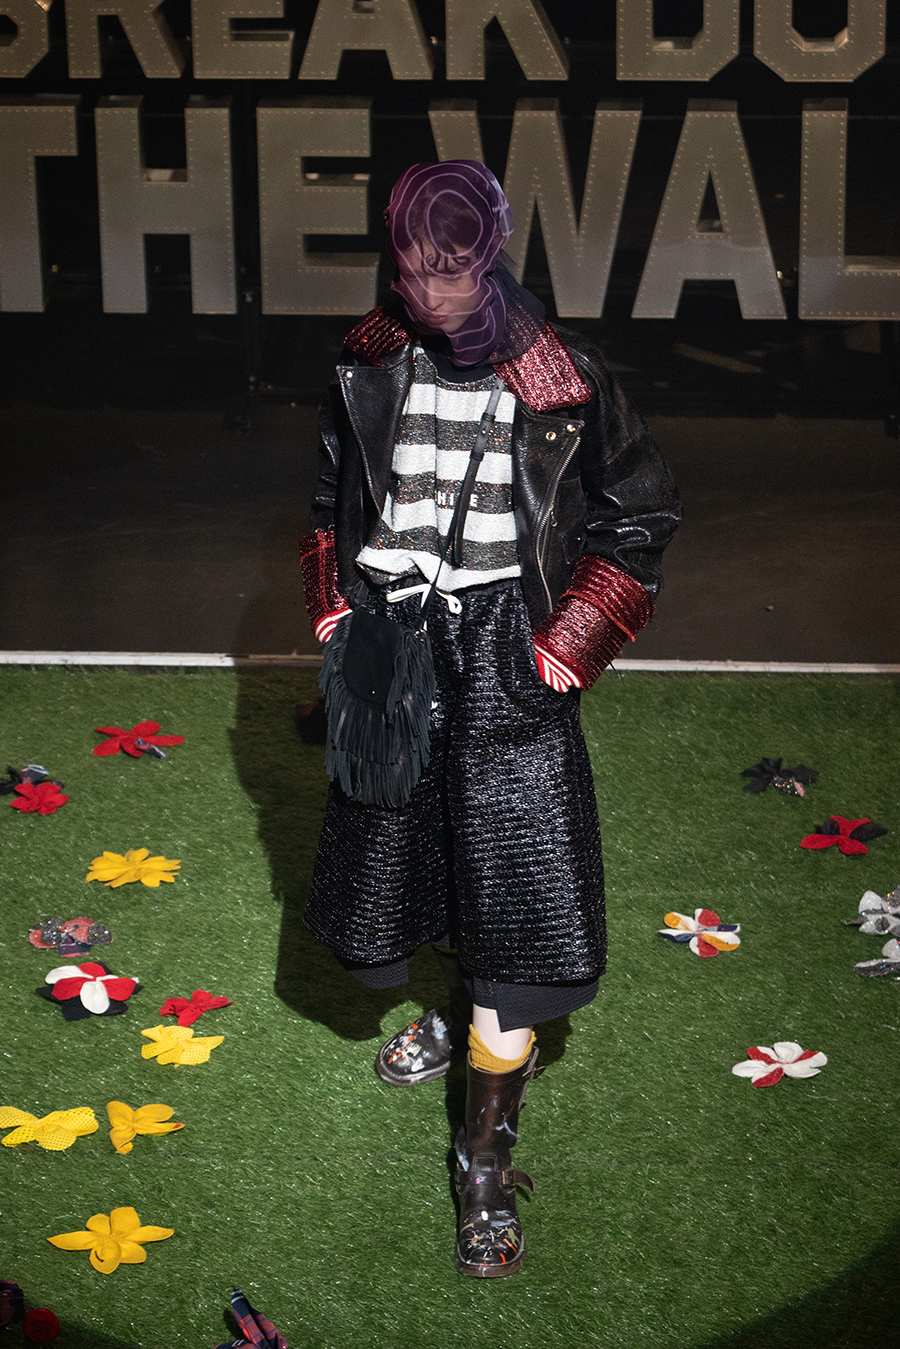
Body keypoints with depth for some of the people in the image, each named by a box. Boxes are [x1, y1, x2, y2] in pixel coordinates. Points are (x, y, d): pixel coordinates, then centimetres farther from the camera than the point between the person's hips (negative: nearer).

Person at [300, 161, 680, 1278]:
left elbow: (641, 517, 1)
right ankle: (468, 1014, 48)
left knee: (516, 887, -5)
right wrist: (337, 618, 5)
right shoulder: (370, 362, 1)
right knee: (414, 847, 16)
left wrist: (567, 649, -5)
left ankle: (486, 1155, 5)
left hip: (507, 657, -3)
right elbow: (332, 504, 16)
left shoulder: (560, 379, -9)